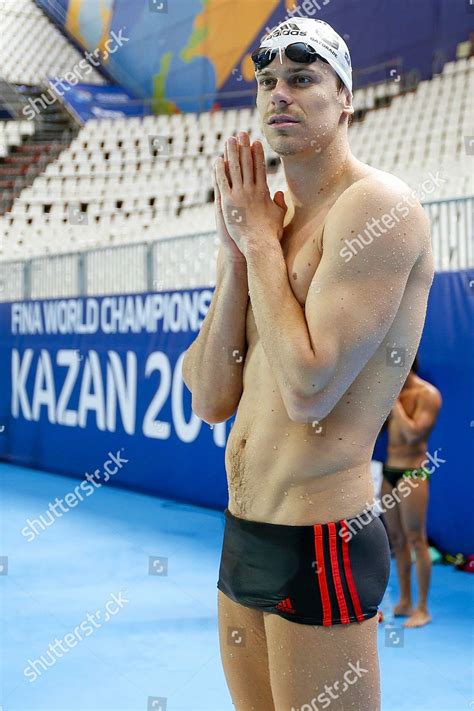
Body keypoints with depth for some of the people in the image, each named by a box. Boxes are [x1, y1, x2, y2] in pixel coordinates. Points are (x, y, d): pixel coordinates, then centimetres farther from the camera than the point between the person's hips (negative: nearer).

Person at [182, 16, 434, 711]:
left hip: (318, 547, -8)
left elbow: (309, 389, -21)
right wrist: (236, 254, -3)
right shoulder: (265, 220, 12)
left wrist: (262, 240, -11)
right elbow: (211, 400, 6)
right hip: (242, 535, 8)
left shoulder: (377, 204, -12)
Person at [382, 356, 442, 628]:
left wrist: (394, 401, -17)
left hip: (413, 473, -7)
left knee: (416, 541, -4)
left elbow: (413, 433, -22)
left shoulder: (428, 394, -12)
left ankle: (423, 609, 2)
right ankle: (405, 602, 20)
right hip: (390, 470, 8)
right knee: (397, 540, 11)